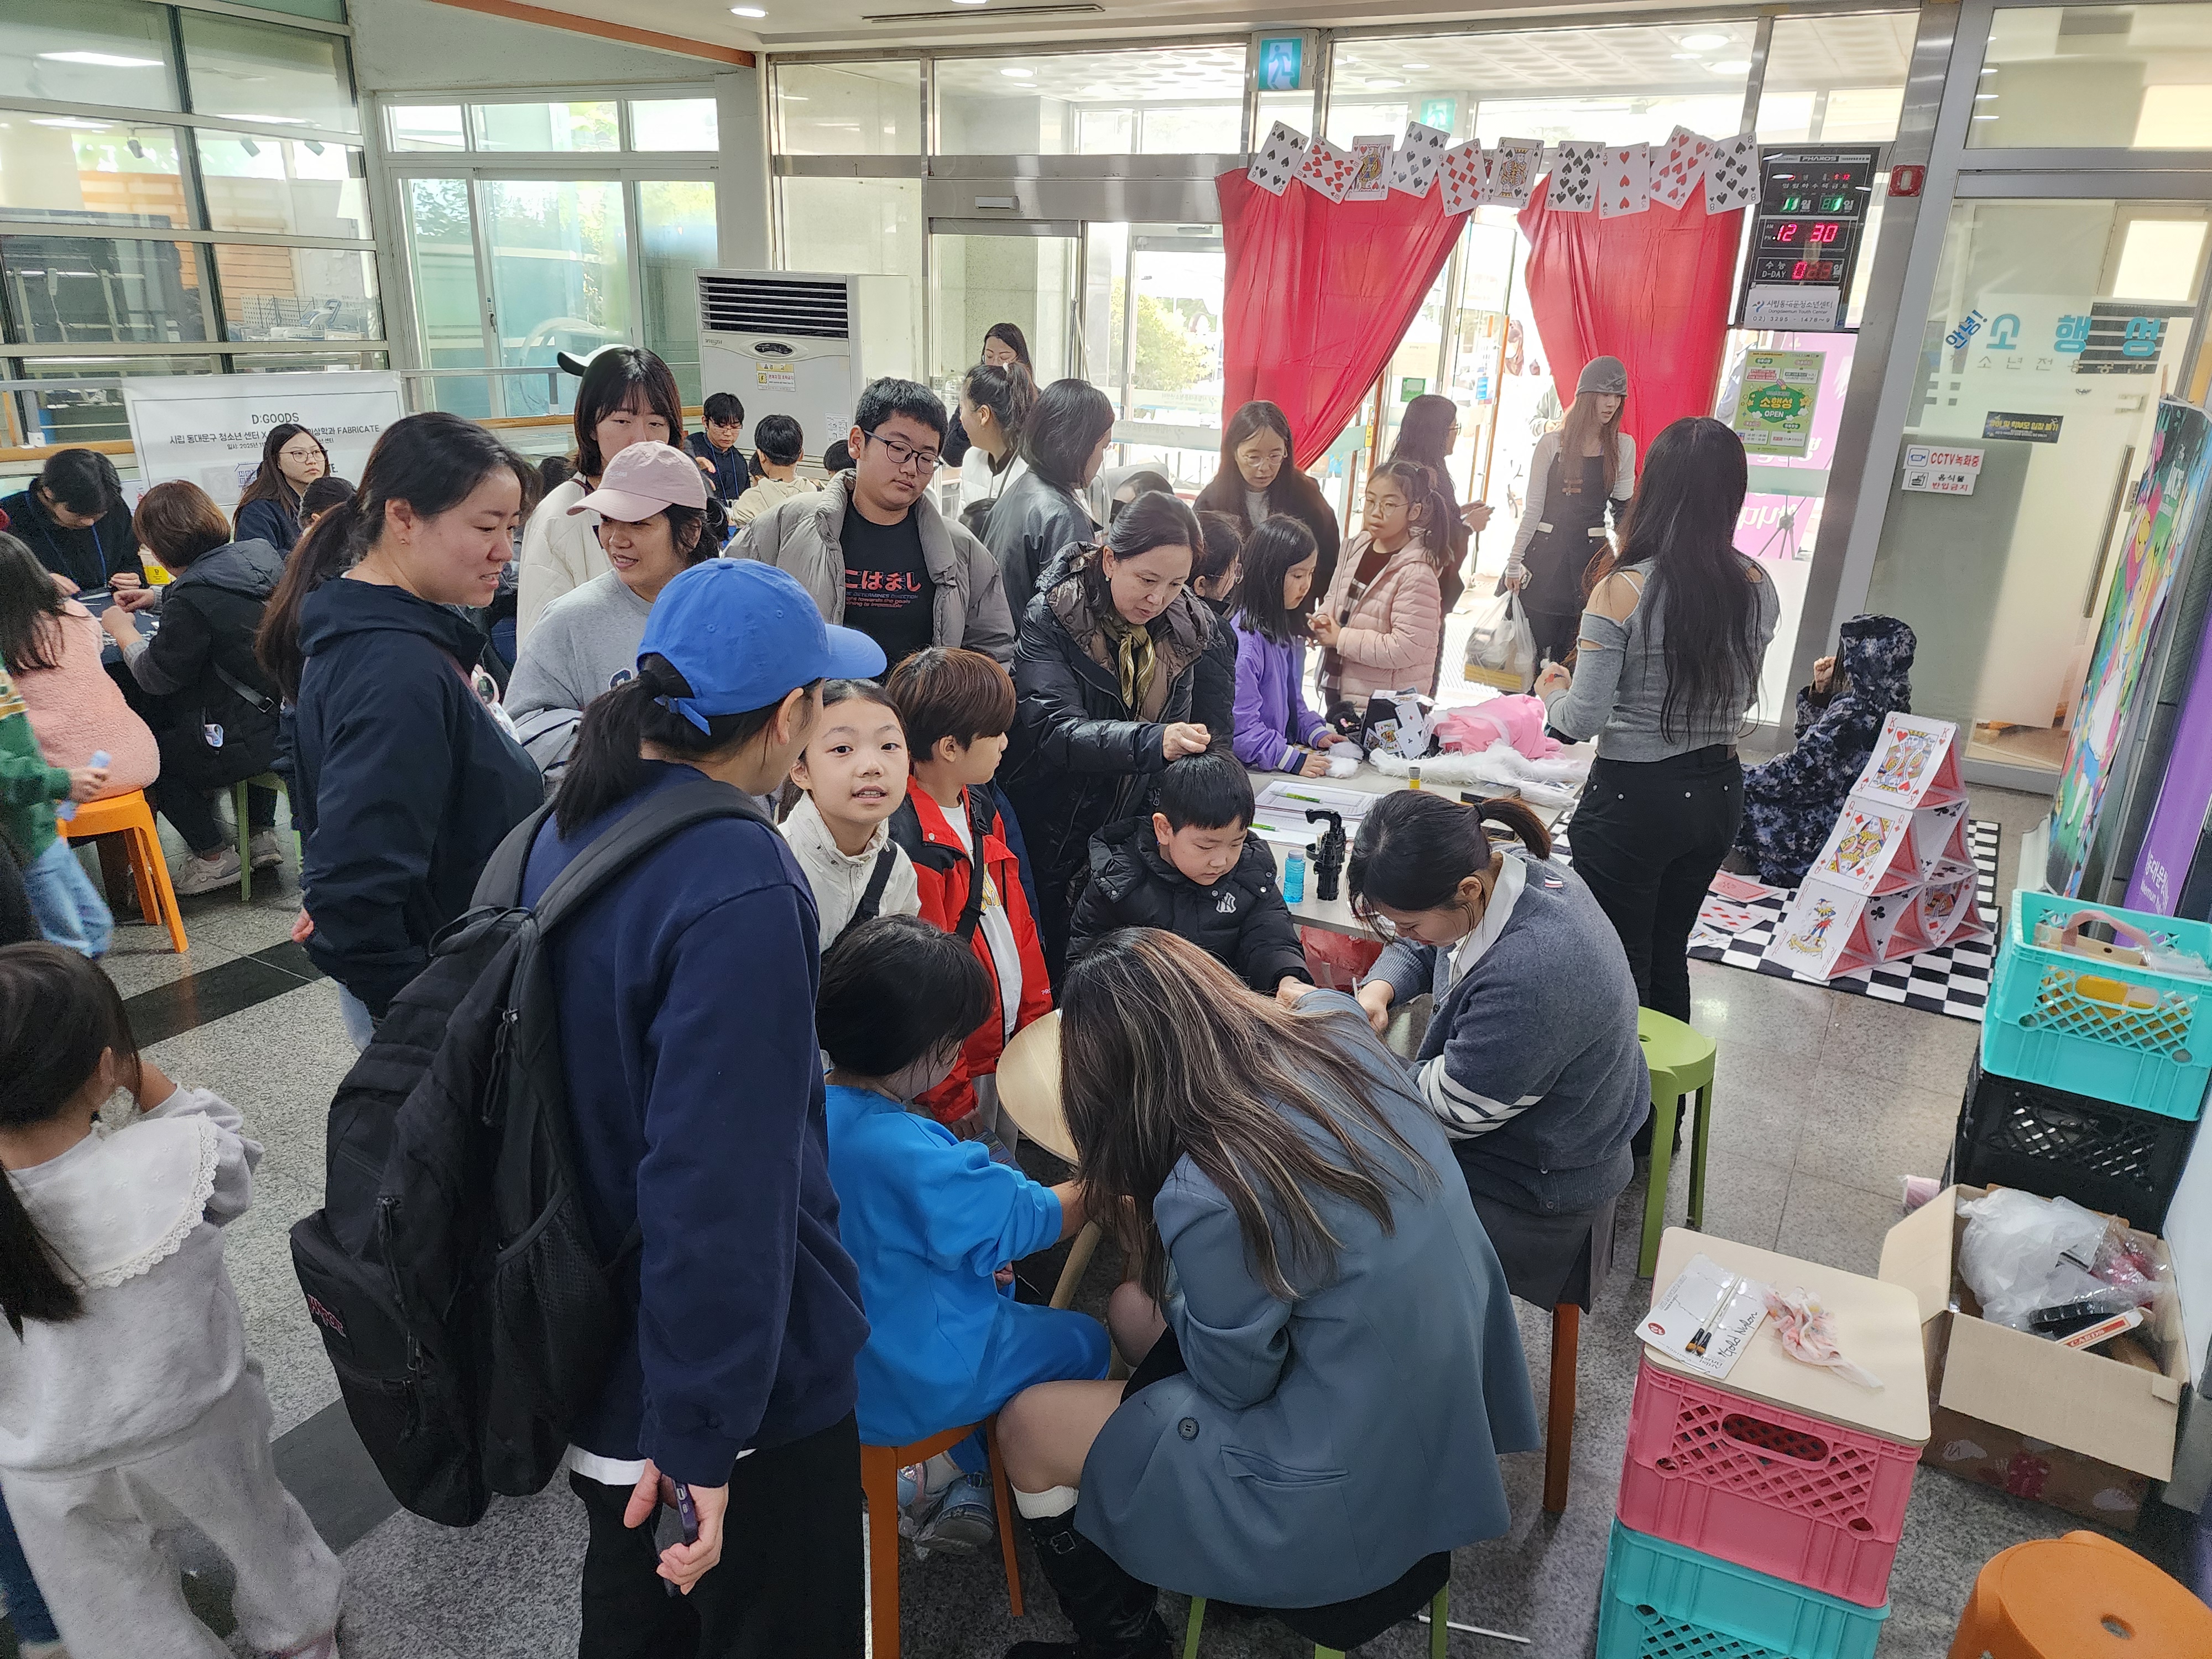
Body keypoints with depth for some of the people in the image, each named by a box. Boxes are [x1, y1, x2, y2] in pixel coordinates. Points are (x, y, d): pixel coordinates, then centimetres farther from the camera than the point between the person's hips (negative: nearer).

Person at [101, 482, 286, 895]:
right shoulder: (263, 556, 2)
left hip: (254, 738, -8)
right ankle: (262, 835, 35)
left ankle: (213, 854, 23)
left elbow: (157, 676, -9)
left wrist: (122, 630, 9)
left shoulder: (192, 599, -21)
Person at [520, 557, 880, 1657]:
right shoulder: (737, 888, -29)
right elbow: (719, 1181, -31)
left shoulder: (562, 832, -1)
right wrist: (701, 1436, -23)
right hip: (745, 1383, -8)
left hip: (598, 1350, 8)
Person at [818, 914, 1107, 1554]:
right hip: (901, 1389, -8)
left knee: (999, 1288, 28)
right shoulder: (904, 1153, -34)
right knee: (1085, 1341, 11)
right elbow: (1028, 1219, -22)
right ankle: (958, 1474, 23)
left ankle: (963, 1476, 29)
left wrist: (984, 1256, 3)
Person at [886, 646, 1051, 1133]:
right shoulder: (905, 842, -24)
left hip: (1008, 1041, 8)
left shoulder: (981, 806, 5)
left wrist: (1036, 1017, 12)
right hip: (955, 1063, -8)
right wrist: (951, 1095, -16)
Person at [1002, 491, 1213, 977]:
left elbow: (1176, 731, 8)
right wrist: (1151, 740, -43)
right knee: (1040, 974, 6)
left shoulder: (1184, 631, -1)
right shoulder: (1053, 618, -16)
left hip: (1123, 837, 4)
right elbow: (1056, 729, -29)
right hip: (1047, 835, -4)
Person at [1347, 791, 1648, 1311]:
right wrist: (1378, 990, -11)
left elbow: (1448, 1107, -25)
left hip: (1531, 1194, -9)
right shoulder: (1511, 868, -11)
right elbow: (1416, 951, 9)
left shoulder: (1532, 973, -38)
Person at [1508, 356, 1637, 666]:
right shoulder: (1552, 444, 0)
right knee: (1529, 647, -1)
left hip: (1592, 554, 2)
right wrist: (1514, 564, -2)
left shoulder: (1623, 447, 7)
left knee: (1570, 656, 2)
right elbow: (1533, 508, 1)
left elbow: (1623, 510, 11)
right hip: (1544, 552, -1)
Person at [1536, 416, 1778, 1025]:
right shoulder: (1756, 587, -2)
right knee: (1669, 955, 23)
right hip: (1718, 791, 6)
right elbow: (1742, 698, 12)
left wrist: (1552, 690, 3)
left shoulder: (1622, 592, -20)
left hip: (1633, 798, -6)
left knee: (1618, 972, 8)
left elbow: (1582, 721, -17)